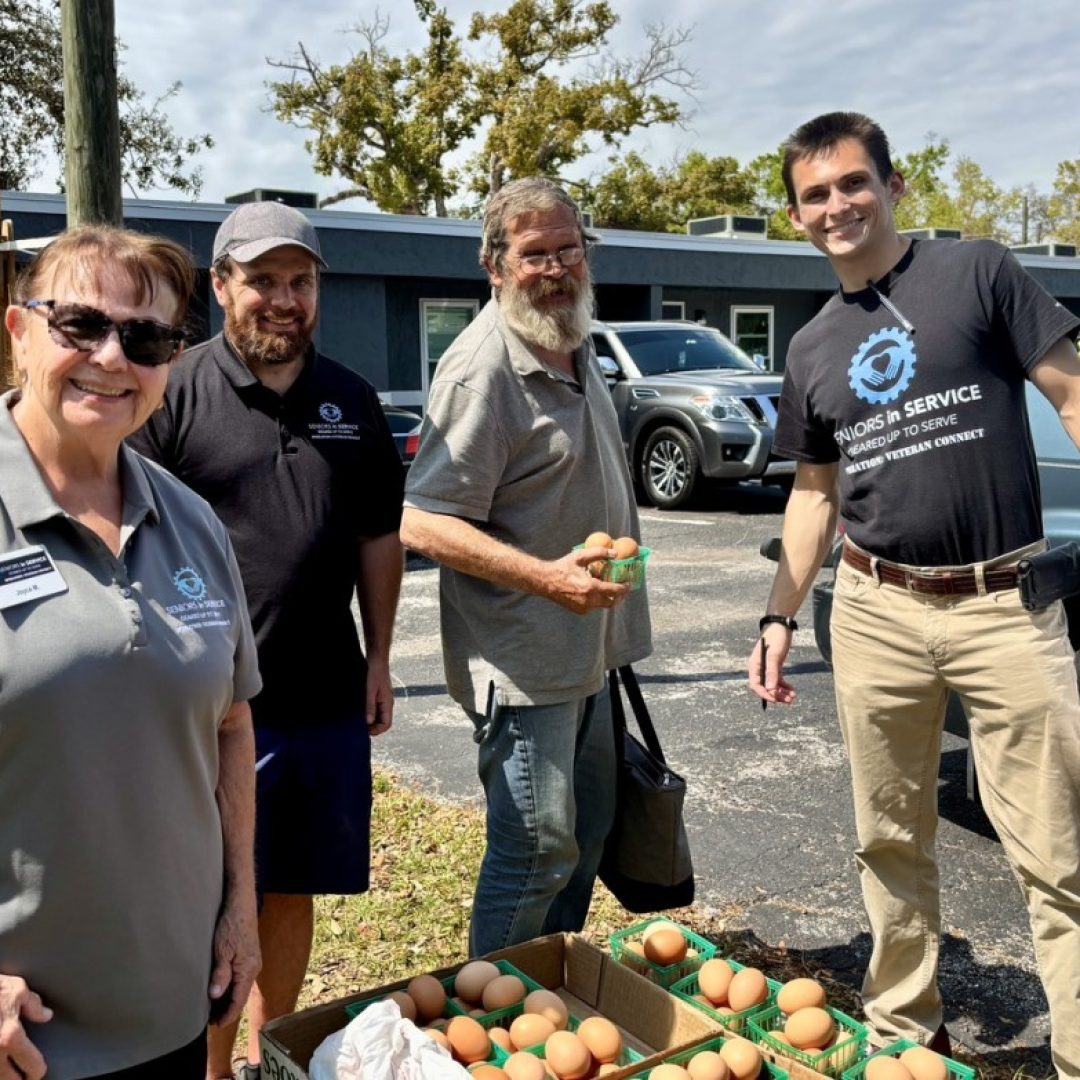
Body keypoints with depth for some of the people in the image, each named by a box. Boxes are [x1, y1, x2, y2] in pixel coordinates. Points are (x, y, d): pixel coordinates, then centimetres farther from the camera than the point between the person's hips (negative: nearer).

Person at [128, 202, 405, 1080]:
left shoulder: (352, 401, 8)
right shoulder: (177, 395, -5)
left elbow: (379, 536, 13)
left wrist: (378, 659, 10)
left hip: (328, 698, 4)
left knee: (292, 891, 16)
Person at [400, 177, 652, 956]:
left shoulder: (576, 346, 10)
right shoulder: (484, 369, -20)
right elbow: (424, 523, -23)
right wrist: (548, 577, -30)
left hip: (584, 646, 10)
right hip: (522, 658, -10)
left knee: (587, 831, 20)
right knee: (538, 845, -2)